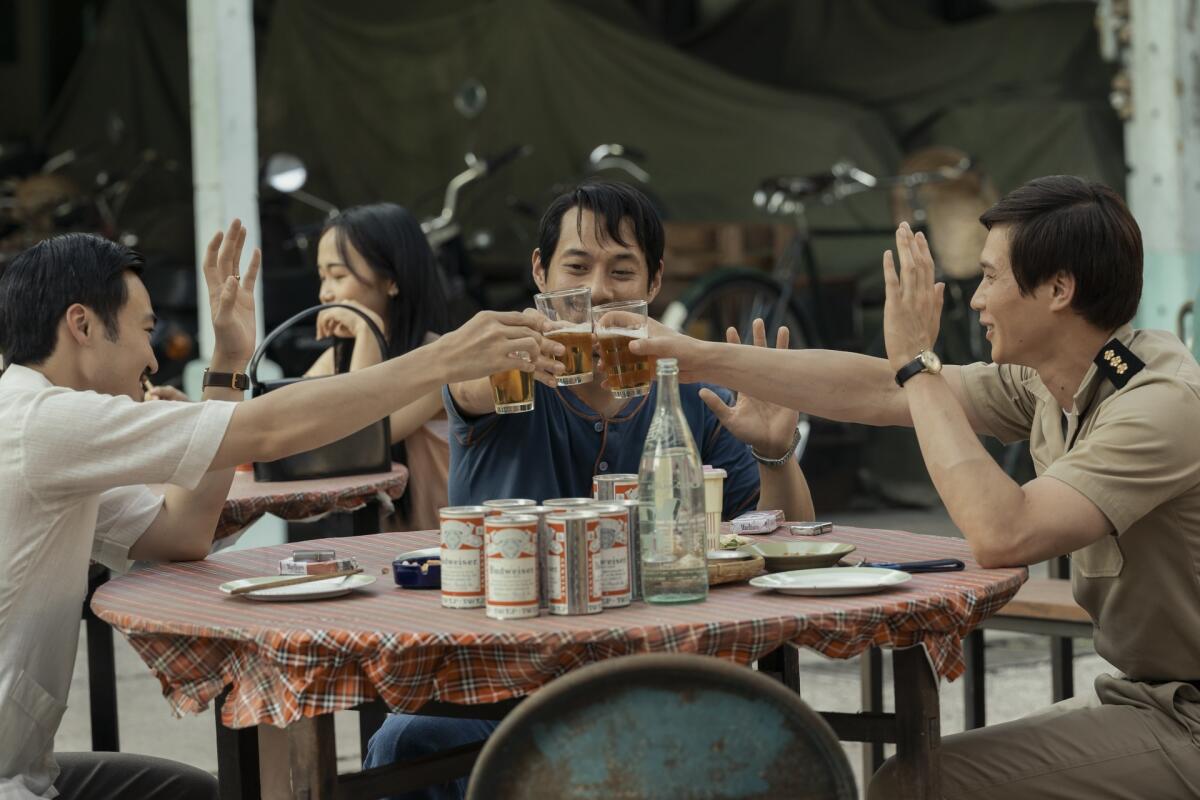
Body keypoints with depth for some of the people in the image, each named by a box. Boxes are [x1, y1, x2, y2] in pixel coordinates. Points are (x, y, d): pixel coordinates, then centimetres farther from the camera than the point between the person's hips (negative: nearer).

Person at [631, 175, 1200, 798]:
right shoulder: (1044, 383, 3)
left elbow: (1001, 536, -33)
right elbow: (876, 394, 9)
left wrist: (917, 364, -23)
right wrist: (702, 359, 10)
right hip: (1141, 695, 8)